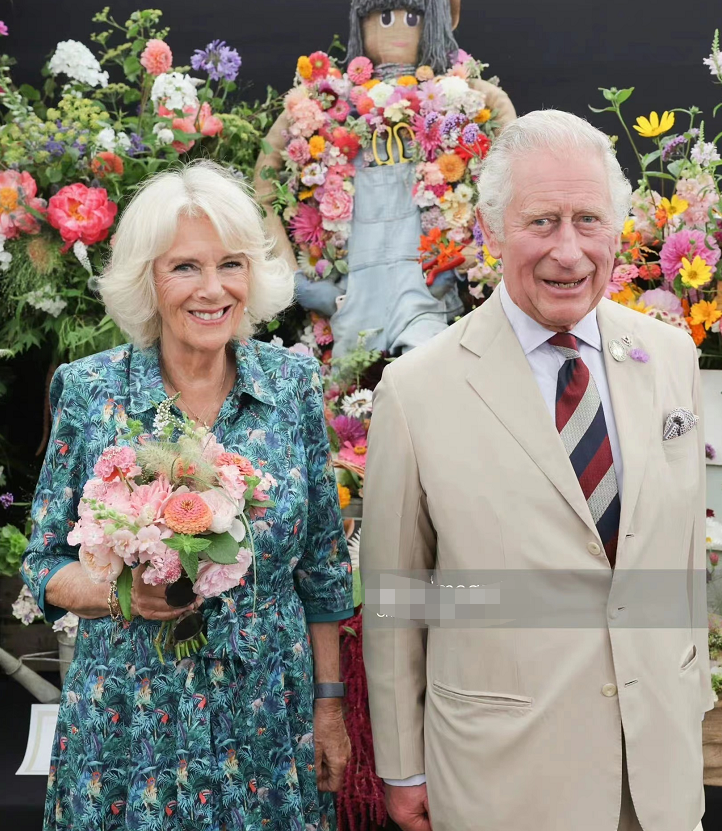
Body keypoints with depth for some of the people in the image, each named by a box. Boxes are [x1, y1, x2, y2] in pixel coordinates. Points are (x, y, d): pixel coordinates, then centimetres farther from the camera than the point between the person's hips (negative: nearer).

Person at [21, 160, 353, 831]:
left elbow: (322, 564, 3)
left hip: (268, 722, 1)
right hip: (129, 730, -1)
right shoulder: (89, 391, -9)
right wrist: (120, 592, -21)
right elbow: (45, 567, -1)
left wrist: (329, 705, 4)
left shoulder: (293, 383, -5)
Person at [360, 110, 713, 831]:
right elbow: (392, 600, -7)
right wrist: (402, 770, -1)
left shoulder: (672, 356, -2)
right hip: (503, 770, -3)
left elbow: (687, 547, 7)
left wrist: (693, 695, 11)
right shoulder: (415, 391, -15)